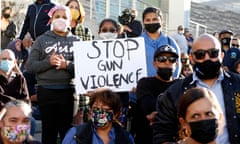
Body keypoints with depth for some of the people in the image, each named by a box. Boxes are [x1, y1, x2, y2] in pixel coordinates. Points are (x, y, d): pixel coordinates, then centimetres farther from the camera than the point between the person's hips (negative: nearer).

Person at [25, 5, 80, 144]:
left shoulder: (76, 41, 7)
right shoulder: (42, 40, 6)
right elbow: (30, 66, 0)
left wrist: (66, 65, -17)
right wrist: (48, 62, -14)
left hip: (68, 90, 0)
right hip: (46, 90, 0)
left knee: (67, 128, 7)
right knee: (49, 128, 9)